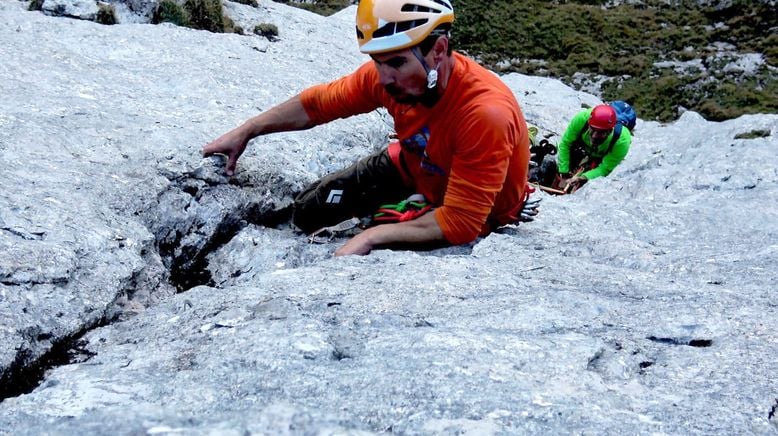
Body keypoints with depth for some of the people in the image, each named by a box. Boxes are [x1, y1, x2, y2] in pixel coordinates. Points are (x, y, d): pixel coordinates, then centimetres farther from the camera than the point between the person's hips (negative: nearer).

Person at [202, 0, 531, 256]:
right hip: (413, 168, 5)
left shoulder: (485, 114, -41)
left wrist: (372, 237, -37)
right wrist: (246, 132, -4)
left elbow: (460, 222, -38)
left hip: (472, 215, -5)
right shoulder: (386, 74, -24)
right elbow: (319, 102, -6)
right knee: (307, 212, 8)